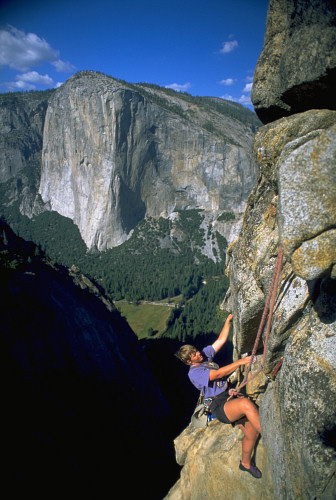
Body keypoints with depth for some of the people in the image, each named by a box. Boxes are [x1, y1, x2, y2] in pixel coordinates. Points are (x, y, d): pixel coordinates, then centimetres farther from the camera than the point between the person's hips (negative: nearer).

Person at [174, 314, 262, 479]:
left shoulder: (205, 354, 9)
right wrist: (240, 362, -25)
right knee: (246, 404, -34)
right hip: (220, 406, -8)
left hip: (230, 398, 8)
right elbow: (218, 373, -24)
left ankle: (246, 463, 23)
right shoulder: (194, 372, -14)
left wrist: (228, 321, 5)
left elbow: (221, 340, 13)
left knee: (252, 431, -3)